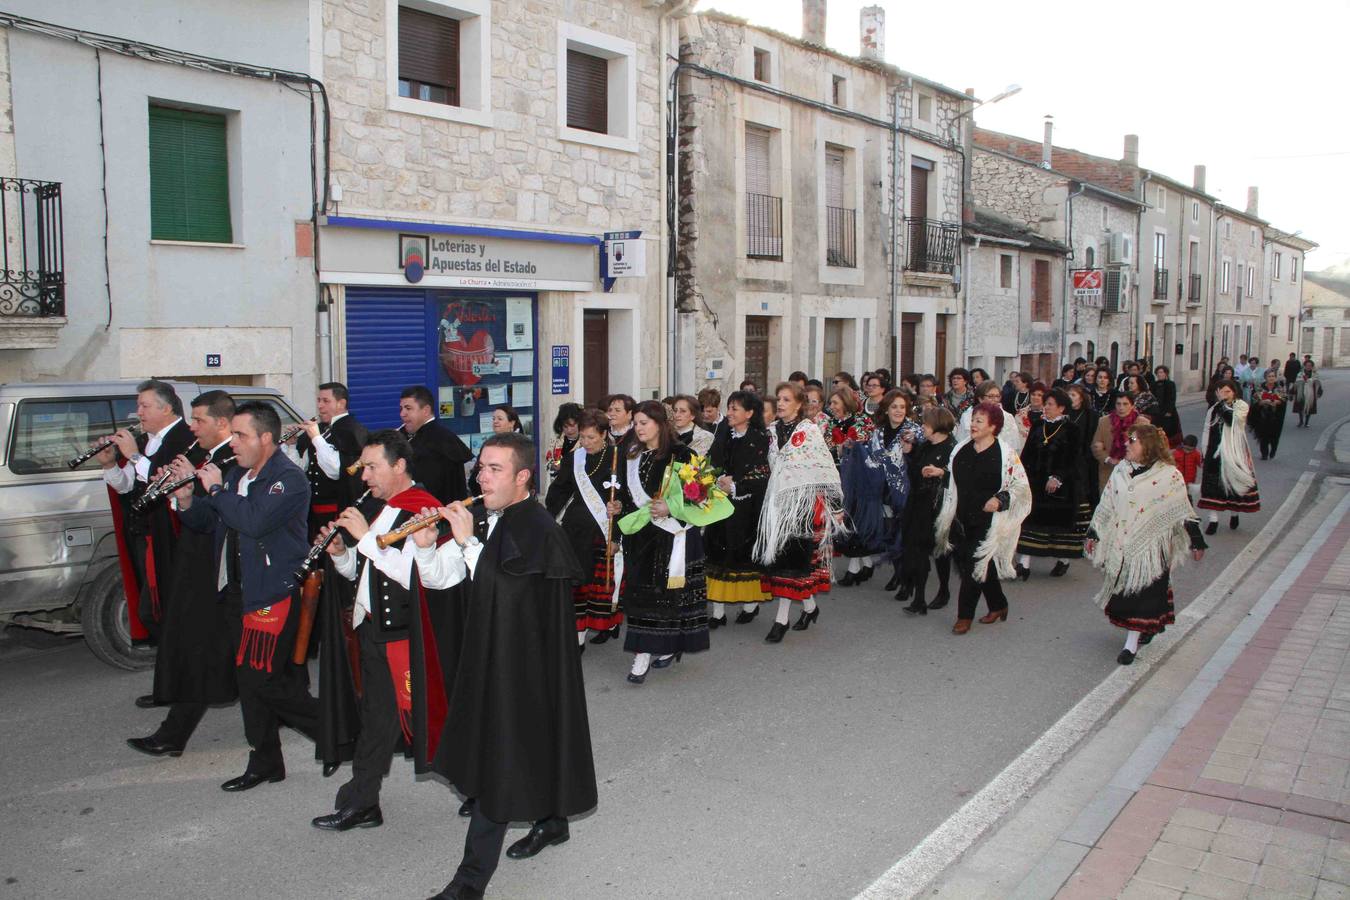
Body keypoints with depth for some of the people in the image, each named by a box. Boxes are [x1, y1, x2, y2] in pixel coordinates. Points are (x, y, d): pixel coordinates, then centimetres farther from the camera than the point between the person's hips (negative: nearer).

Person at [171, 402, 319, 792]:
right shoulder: (236, 476, 13)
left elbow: (254, 521, -28)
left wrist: (216, 489, -17)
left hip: (275, 593, -9)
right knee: (250, 678, 12)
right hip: (240, 591, 9)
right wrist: (186, 497, -4)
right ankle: (264, 762, 23)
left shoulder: (289, 479, -14)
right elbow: (208, 523, 15)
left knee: (262, 679, -10)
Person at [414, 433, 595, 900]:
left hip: (518, 664, -8)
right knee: (530, 742, 21)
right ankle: (551, 821, 41)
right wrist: (425, 546, -13)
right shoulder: (485, 522, 5)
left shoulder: (538, 529, -18)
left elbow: (503, 590, -26)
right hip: (488, 656, 8)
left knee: (495, 762, -3)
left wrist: (467, 541, -24)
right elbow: (437, 578, 5)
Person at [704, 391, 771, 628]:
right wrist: (719, 480, -12)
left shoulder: (759, 439, -6)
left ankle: (750, 604, 23)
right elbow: (710, 464, 7)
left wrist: (735, 486, -16)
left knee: (745, 552, 4)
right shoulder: (723, 435, 9)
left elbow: (762, 475, -11)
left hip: (747, 508, -4)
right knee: (718, 552, 0)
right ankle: (718, 610, 4)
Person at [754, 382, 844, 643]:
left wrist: (836, 504, -6)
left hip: (802, 500, -6)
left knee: (791, 555, -8)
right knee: (779, 552, 5)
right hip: (778, 501, 6)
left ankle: (781, 618, -4)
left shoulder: (810, 431, -6)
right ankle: (809, 607, 24)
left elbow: (827, 468, -5)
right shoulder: (773, 431, 10)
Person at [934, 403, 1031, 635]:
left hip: (988, 520, -6)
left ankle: (965, 616, 7)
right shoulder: (961, 449, 7)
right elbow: (951, 483, 19)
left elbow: (1021, 485, -7)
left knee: (975, 565, -4)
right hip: (962, 518, 6)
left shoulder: (1006, 454, -10)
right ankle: (998, 605, 33)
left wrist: (1001, 499, -18)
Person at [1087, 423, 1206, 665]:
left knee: (1142, 592, -1)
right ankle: (1151, 624, 34)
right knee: (1122, 590, 10)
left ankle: (1132, 643, 6)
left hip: (1151, 547, -5)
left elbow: (1184, 512, -3)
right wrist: (1093, 534, 11)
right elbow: (1105, 506, 11)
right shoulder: (1120, 471, 6)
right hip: (1120, 545, 5)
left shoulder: (1169, 476, -8)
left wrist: (1196, 543, 1)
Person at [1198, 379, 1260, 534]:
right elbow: (1207, 432, 14)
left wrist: (1223, 403, -22)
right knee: (1213, 483, -1)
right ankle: (1213, 519, 3)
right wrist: (1205, 452, 10)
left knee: (1234, 481, 5)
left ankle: (1234, 514, 27)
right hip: (1215, 451, 3)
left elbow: (1232, 419, -24)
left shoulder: (1241, 406, -3)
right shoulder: (1213, 410, 10)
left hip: (1234, 452, -3)